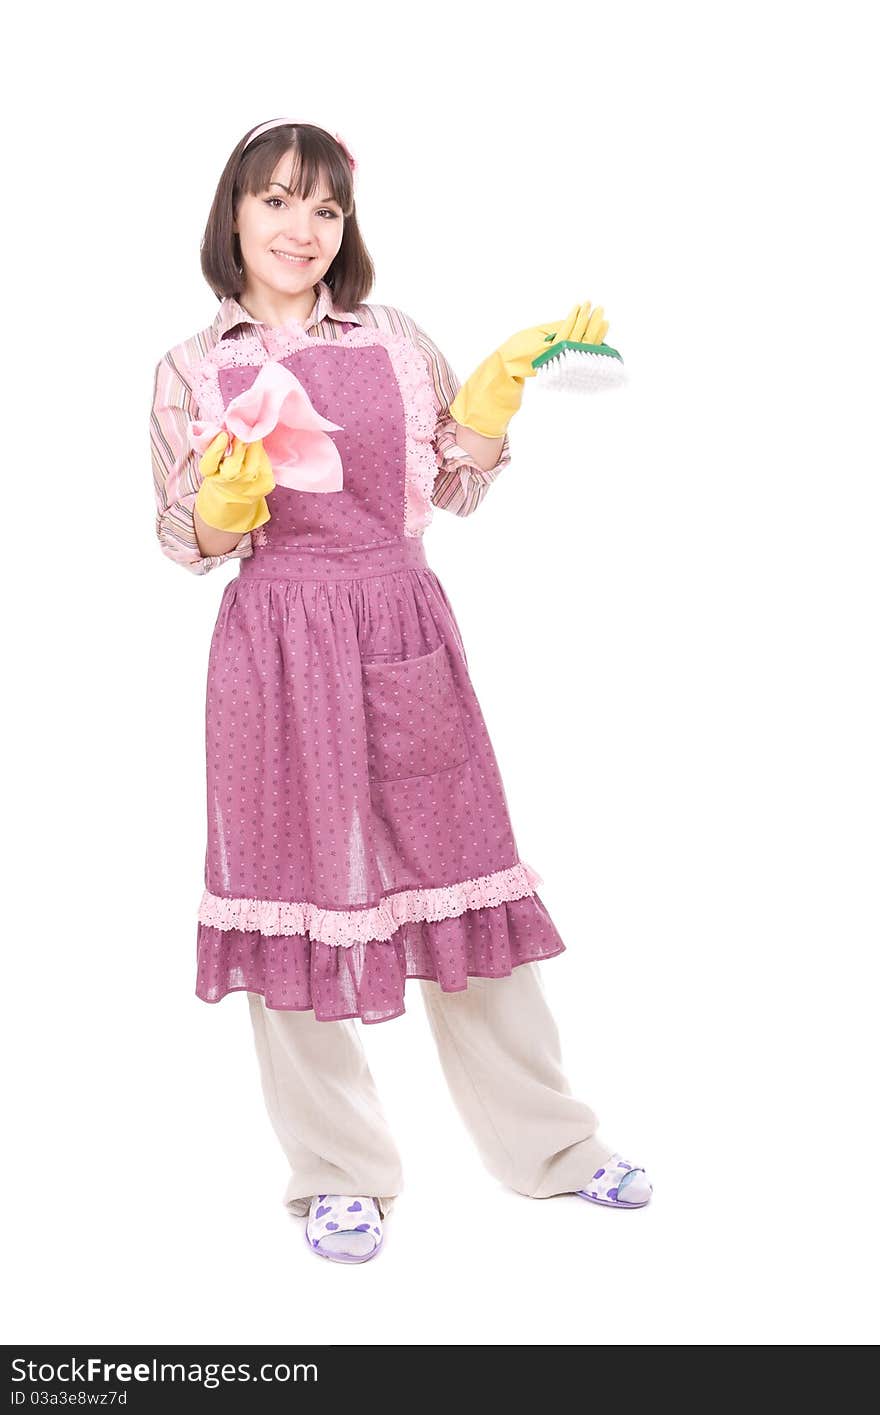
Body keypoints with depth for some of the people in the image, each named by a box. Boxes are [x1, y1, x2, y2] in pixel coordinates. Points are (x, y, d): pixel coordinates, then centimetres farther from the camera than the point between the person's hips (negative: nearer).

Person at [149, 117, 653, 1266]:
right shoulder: (192, 371, 6)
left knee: (461, 877, 7)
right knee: (300, 887, 3)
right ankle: (341, 1172, 20)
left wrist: (499, 390, -2)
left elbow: (460, 491, 12)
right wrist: (225, 503, -14)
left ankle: (550, 1142, 22)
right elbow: (185, 543, 7)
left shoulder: (398, 341, 9)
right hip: (277, 652, -1)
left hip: (404, 633, 1)